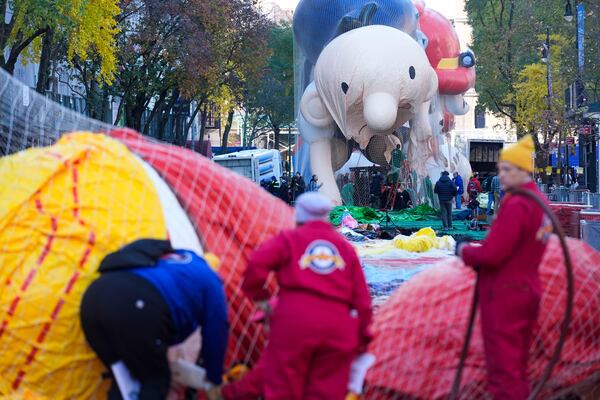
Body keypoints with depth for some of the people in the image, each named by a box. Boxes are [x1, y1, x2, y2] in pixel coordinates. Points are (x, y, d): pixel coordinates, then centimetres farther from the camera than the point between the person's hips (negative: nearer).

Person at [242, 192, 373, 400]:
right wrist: (361, 339, 21)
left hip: (294, 320, -3)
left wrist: (256, 294, 10)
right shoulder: (346, 248, 21)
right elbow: (361, 299, 16)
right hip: (338, 327, 3)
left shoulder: (289, 239, 12)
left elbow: (257, 264, -5)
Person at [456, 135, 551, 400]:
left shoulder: (516, 206, -20)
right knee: (518, 365, 18)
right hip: (527, 290, 9)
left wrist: (464, 251, -5)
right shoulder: (540, 201, 10)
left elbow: (492, 254, -24)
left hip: (504, 295, -9)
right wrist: (476, 252, 5)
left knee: (503, 368, -3)